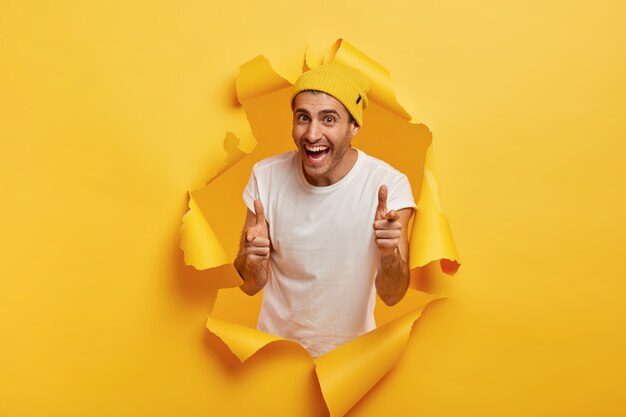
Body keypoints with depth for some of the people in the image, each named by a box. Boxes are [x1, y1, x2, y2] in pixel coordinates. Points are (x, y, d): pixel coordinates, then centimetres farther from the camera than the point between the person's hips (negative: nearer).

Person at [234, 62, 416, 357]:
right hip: (276, 343, 1)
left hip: (350, 350, -1)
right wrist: (253, 259, -34)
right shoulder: (265, 176, -17)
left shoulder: (390, 185, -22)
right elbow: (251, 286, -12)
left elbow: (392, 296, -21)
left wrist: (390, 254, -41)